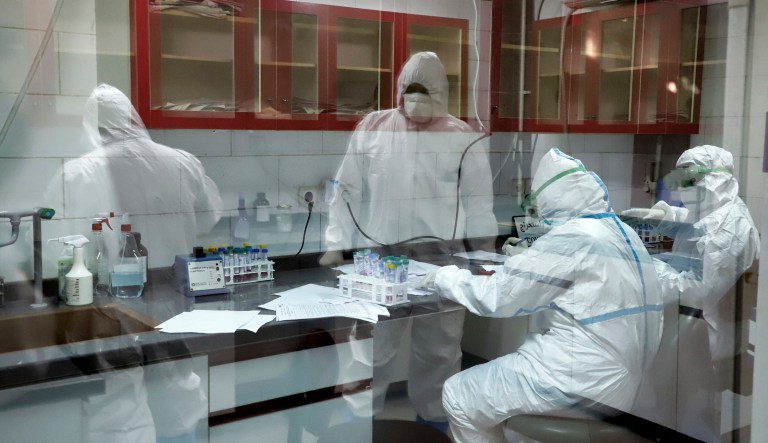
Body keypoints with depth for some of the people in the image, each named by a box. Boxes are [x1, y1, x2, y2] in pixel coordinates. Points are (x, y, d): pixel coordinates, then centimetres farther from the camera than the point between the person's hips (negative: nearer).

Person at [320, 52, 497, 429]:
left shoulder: (463, 136, 4)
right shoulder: (372, 128, 4)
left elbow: (480, 203, 6)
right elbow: (348, 192, 5)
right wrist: (335, 244, 0)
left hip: (443, 261, 1)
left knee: (439, 350, 14)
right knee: (371, 350, 5)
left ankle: (434, 418, 32)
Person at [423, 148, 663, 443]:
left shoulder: (571, 237, -17)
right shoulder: (620, 232, 10)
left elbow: (496, 298, -13)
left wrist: (445, 277, 1)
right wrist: (524, 261, 16)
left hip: (581, 383, -10)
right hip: (616, 378, 10)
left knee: (458, 396, 3)